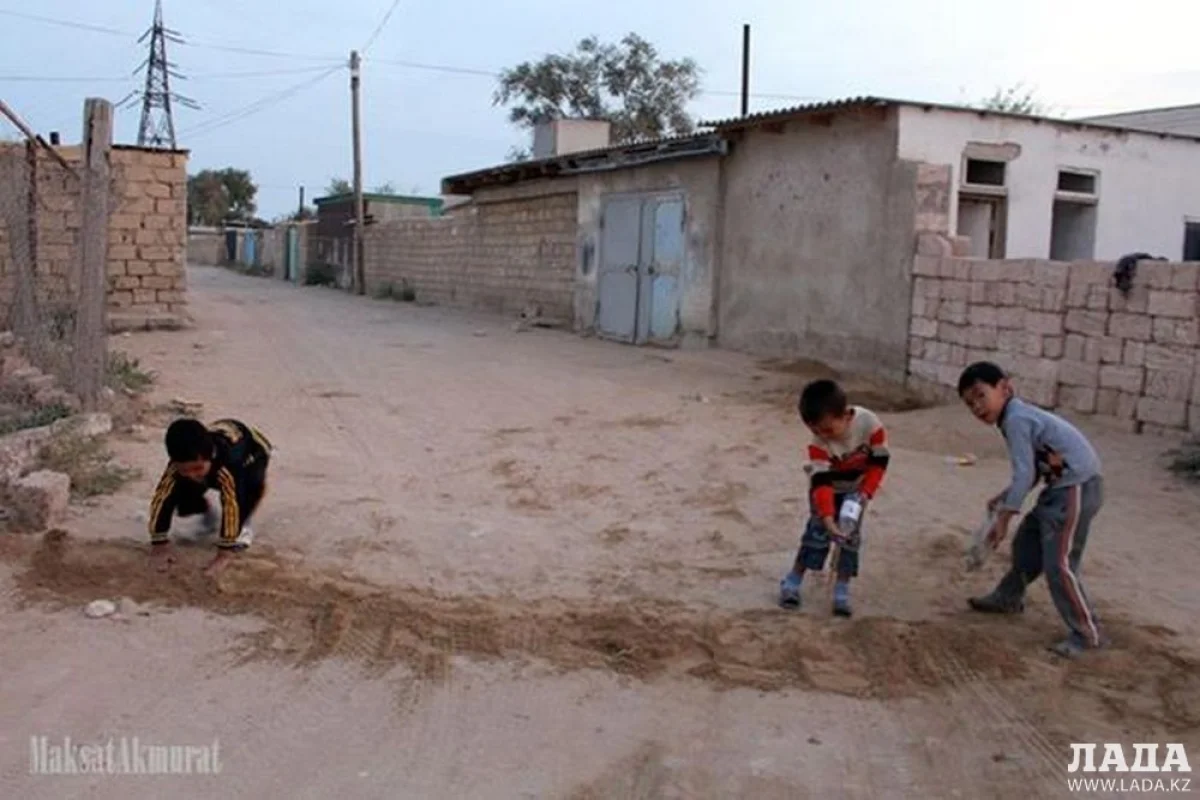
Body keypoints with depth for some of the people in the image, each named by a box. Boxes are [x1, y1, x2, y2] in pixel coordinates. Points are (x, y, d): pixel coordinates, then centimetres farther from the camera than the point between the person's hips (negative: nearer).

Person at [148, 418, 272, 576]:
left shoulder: (227, 465, -48)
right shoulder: (179, 464, -35)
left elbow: (231, 506, -48)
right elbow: (161, 499, -28)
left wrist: (222, 556, -45)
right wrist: (160, 547, -26)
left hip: (251, 453, -4)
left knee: (255, 484, -37)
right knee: (183, 503, -13)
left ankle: (241, 527, -6)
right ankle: (208, 512, 24)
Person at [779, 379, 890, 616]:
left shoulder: (870, 424, -33)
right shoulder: (818, 444, -33)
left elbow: (880, 461, -20)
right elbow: (821, 482, -37)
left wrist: (866, 492, -27)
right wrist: (827, 517, -47)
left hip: (856, 489, 1)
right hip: (827, 488, -1)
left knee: (851, 535, -4)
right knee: (817, 531, -7)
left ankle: (842, 591, 4)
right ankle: (792, 583, 5)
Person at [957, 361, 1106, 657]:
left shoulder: (1016, 420, -18)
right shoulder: (1021, 415, 12)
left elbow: (1024, 473, -21)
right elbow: (1033, 469, 16)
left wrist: (1003, 519, -16)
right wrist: (1005, 497, 13)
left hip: (1077, 488, -11)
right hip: (1061, 486, 11)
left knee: (1059, 564, -9)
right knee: (1026, 544, 23)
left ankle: (1087, 634, 3)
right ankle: (1008, 597, 42)